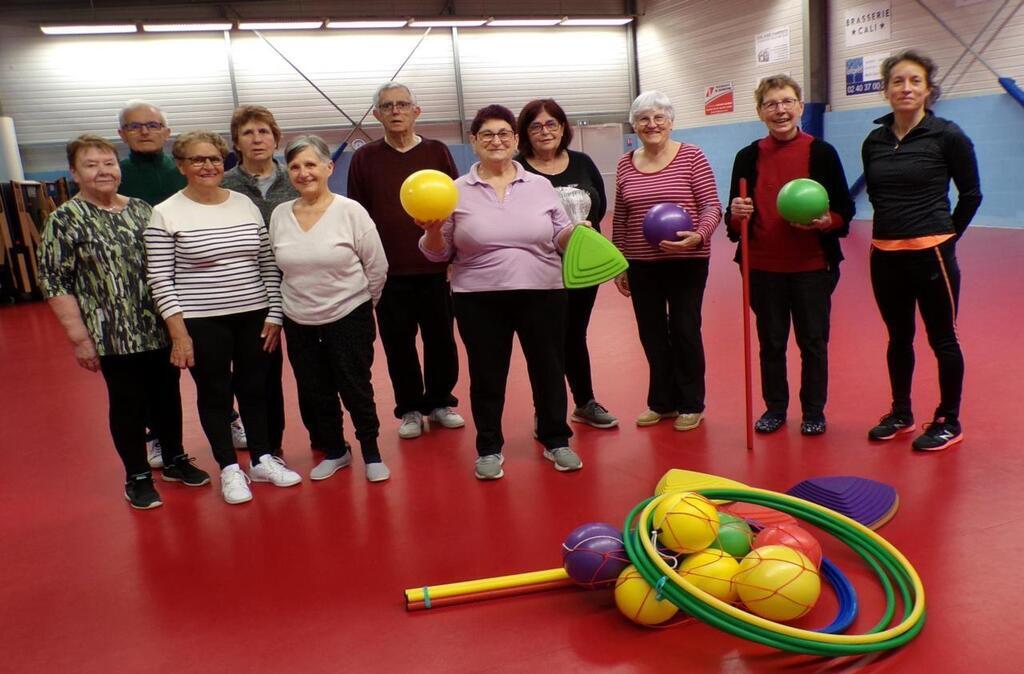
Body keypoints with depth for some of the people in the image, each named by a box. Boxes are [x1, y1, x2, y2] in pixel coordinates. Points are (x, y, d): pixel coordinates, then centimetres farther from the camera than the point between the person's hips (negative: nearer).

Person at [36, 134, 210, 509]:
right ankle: (137, 478, 24)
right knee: (129, 404, 7)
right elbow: (54, 282, -8)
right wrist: (79, 337, -12)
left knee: (167, 395, 15)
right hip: (114, 336, -4)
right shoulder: (65, 221, -7)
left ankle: (174, 459, 34)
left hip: (161, 329, 4)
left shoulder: (141, 210, 6)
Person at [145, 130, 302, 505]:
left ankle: (262, 460, 30)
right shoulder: (166, 214, -7)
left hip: (254, 316, 4)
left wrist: (274, 315, 2)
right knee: (215, 393, 9)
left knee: (255, 387, 13)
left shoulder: (245, 204, 4)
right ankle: (230, 469, 24)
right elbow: (160, 279, -8)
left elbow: (268, 264, 6)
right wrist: (178, 333, -13)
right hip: (202, 322, -3)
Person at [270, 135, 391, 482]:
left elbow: (377, 267, -4)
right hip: (299, 323, 4)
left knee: (356, 390, 5)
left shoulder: (351, 211, -11)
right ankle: (335, 452, 34)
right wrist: (295, 301, 13)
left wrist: (361, 304, 5)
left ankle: (371, 454, 24)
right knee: (316, 394, 14)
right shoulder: (279, 215, -1)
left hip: (349, 318, -4)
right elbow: (277, 267, 11)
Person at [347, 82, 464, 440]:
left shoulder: (437, 152, 3)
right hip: (389, 271, 0)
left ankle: (440, 401, 27)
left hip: (435, 267, 0)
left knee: (441, 339, 9)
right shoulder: (364, 158, 3)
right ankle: (410, 408, 23)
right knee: (398, 343, 8)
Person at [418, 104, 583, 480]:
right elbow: (439, 254, 3)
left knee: (549, 369, 10)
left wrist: (578, 232, -11)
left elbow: (561, 239, 9)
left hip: (541, 295, 1)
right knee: (487, 376, 9)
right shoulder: (457, 192, 2)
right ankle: (489, 448, 26)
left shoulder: (541, 186, 6)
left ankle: (555, 440, 29)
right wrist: (433, 231, -16)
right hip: (479, 301, -1)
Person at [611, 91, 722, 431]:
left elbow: (711, 206, -7)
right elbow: (620, 218, 10)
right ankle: (662, 402, 27)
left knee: (684, 331, 4)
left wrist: (698, 235, -26)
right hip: (641, 264, 4)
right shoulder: (625, 164, 6)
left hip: (687, 262, -3)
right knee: (652, 334, 11)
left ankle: (691, 404, 21)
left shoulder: (691, 157, -5)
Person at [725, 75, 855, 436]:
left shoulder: (822, 152, -2)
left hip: (812, 265, -1)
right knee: (771, 342, 12)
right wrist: (737, 214, -16)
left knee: (813, 343, 8)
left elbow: (845, 210, 1)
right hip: (764, 267, 2)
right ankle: (775, 408, 28)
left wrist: (827, 221, -20)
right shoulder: (748, 157, 3)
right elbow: (734, 219, 6)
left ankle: (814, 411, 25)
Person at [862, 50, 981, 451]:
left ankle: (949, 423, 20)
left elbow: (971, 194, 0)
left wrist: (946, 234, 5)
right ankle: (900, 414, 30)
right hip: (885, 255, 5)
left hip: (930, 254, -4)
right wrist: (895, 226, 11)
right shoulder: (874, 142, 5)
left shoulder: (946, 135, -7)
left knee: (942, 339, 6)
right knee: (898, 339, 15)